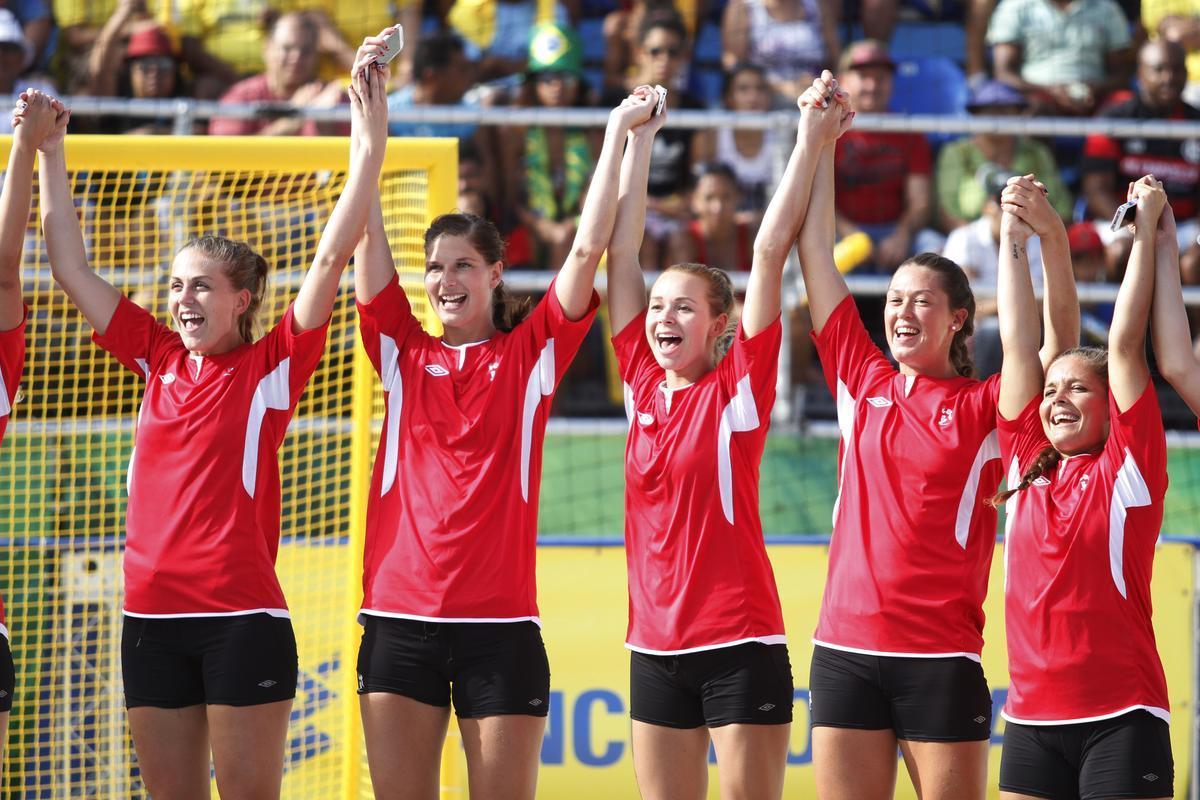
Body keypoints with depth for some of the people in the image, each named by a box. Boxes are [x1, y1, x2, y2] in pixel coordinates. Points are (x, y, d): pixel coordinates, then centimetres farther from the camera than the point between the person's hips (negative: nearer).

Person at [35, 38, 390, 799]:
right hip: (153, 615, 5)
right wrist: (49, 154, 18)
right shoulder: (159, 358, 12)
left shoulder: (274, 365, -1)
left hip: (243, 616, -5)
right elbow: (73, 268, 17)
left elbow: (332, 257, -9)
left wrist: (371, 143, -15)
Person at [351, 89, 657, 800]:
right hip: (400, 619, 2)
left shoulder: (529, 355, 5)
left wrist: (620, 131, -3)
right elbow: (368, 235, 6)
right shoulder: (404, 354, 10)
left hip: (500, 626, -2)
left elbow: (589, 248, -1)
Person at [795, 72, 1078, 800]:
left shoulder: (984, 405, 2)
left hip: (941, 656, -3)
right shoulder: (861, 380, 10)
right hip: (846, 649, 3)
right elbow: (817, 254, 12)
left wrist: (1050, 235, -25)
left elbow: (1062, 343, -14)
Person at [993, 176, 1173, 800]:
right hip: (1031, 717, 4)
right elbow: (1022, 344, 10)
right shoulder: (1026, 464, 11)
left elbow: (1125, 343, -3)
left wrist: (1146, 230, 2)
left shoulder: (1128, 468, 1)